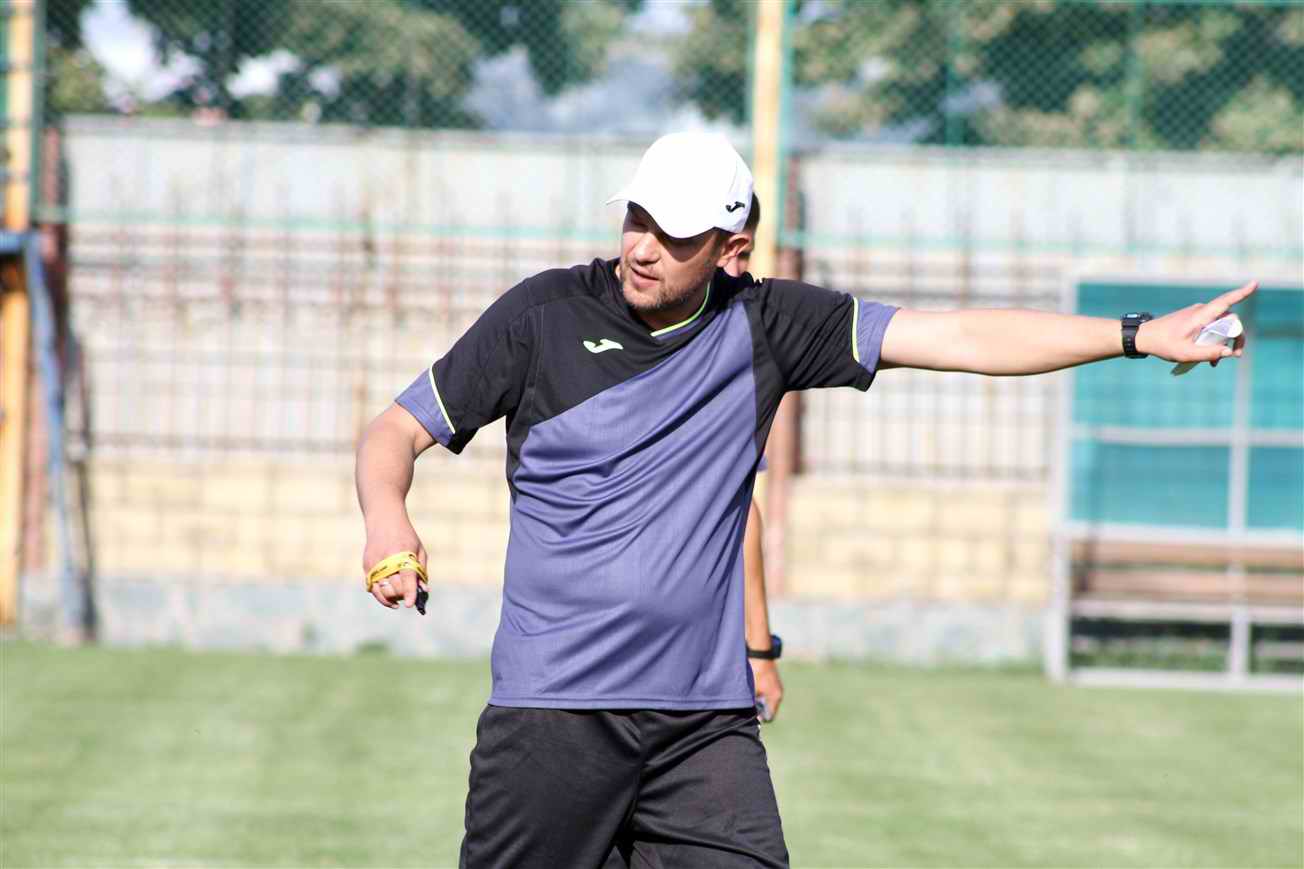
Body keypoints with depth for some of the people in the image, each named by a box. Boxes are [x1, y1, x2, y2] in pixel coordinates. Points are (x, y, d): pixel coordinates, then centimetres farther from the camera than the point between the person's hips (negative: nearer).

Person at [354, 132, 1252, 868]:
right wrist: (387, 516, -21)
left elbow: (958, 338, 2)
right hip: (552, 708, -2)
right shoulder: (545, 313, -1)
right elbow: (398, 431, 2)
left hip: (708, 723, 2)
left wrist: (1138, 335, -4)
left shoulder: (764, 325, 4)